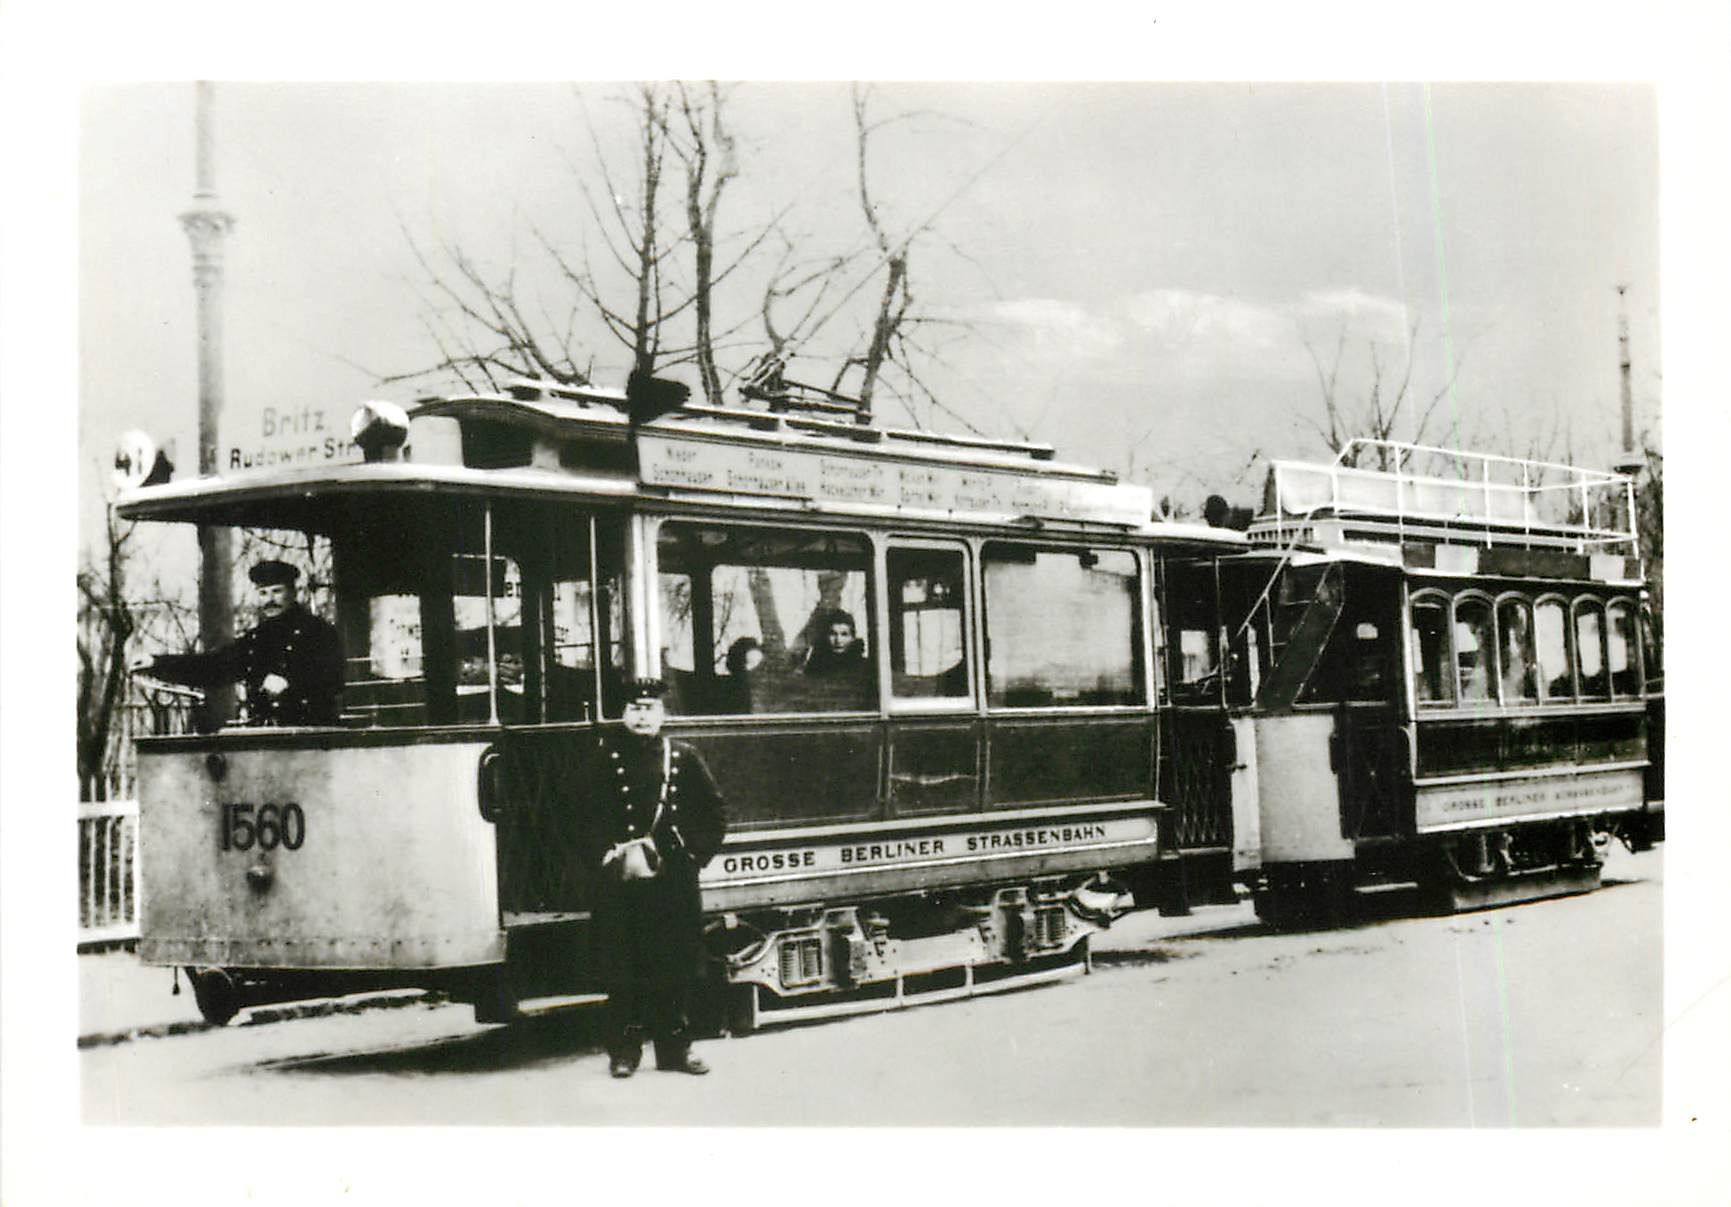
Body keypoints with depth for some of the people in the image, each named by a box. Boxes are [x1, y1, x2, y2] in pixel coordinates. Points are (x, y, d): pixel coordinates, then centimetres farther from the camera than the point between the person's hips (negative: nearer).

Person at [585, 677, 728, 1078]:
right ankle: (623, 1051, 9)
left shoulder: (683, 758, 8)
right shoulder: (605, 757, 3)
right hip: (620, 880, -2)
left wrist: (697, 853, 3)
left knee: (675, 969, 5)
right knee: (622, 970, 1)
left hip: (674, 878, 2)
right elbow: (583, 815, 3)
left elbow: (715, 809, 13)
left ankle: (675, 1048, 15)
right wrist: (603, 854, -6)